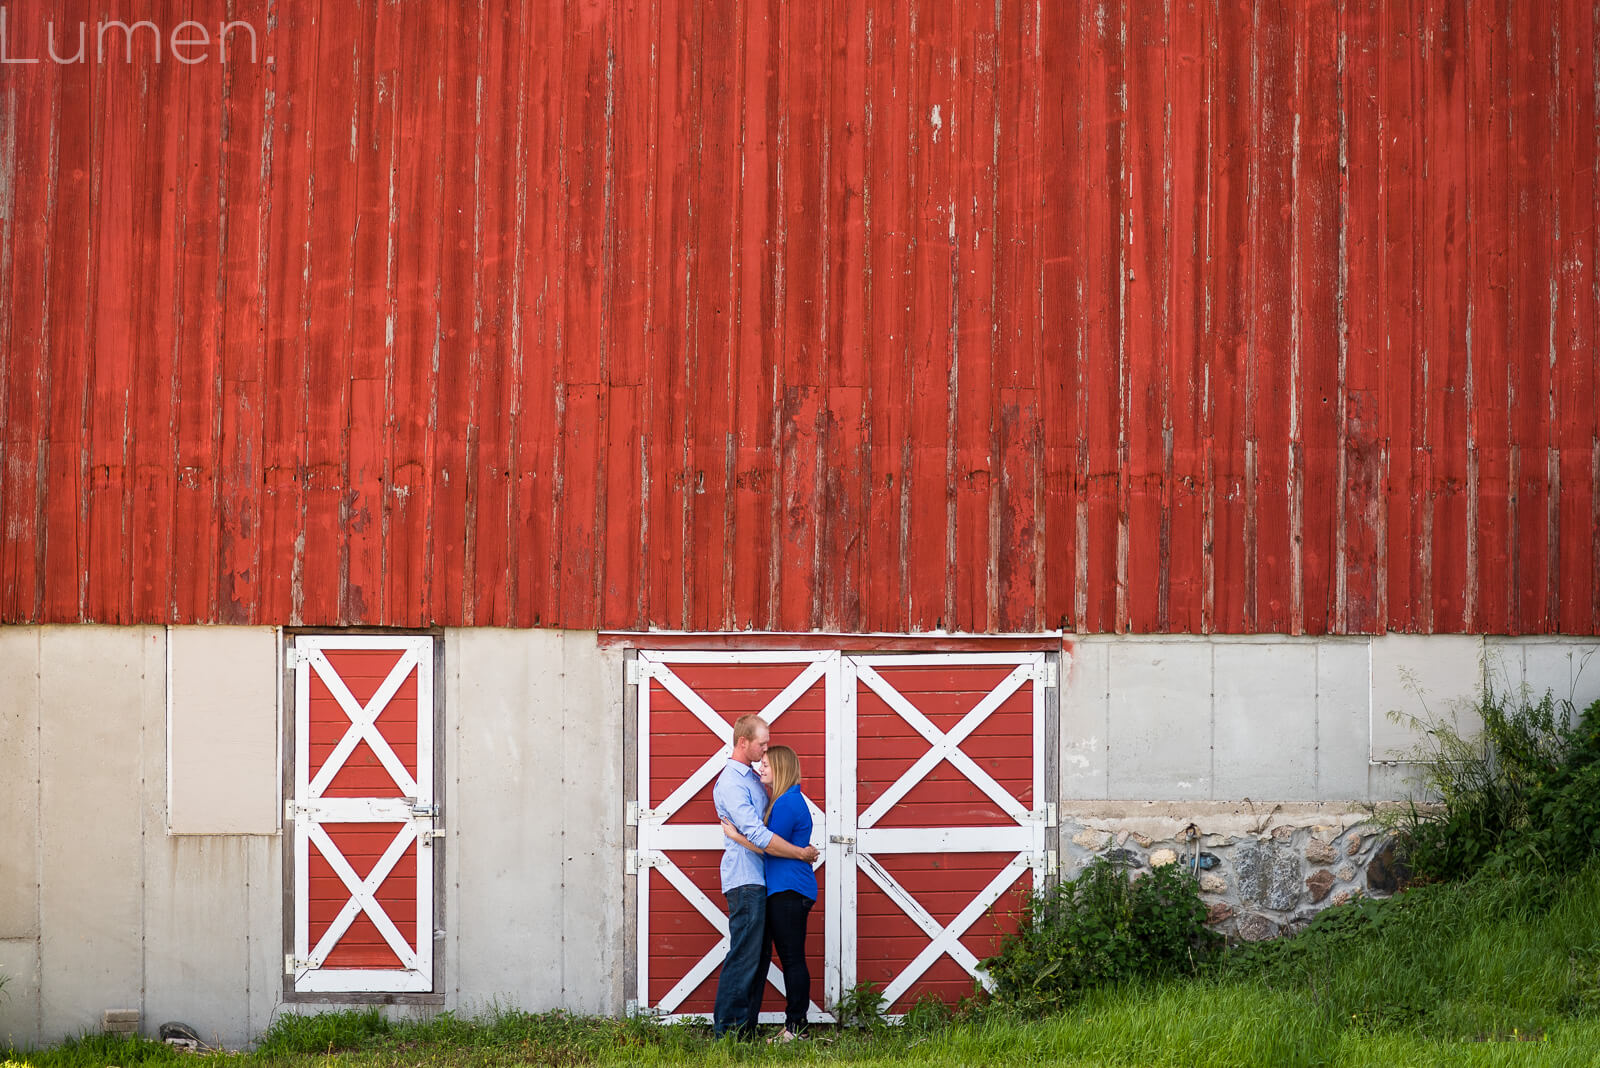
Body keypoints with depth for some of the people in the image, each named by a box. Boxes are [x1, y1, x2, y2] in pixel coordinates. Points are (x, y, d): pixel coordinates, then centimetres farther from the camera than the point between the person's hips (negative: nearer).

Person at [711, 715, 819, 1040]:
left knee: (759, 956, 9)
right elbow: (757, 835, -21)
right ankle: (727, 1030, -7)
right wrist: (801, 853, -14)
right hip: (744, 879, -10)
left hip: (760, 879, 10)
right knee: (744, 955, -9)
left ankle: (747, 1027, 13)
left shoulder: (751, 777, 17)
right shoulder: (731, 782, -14)